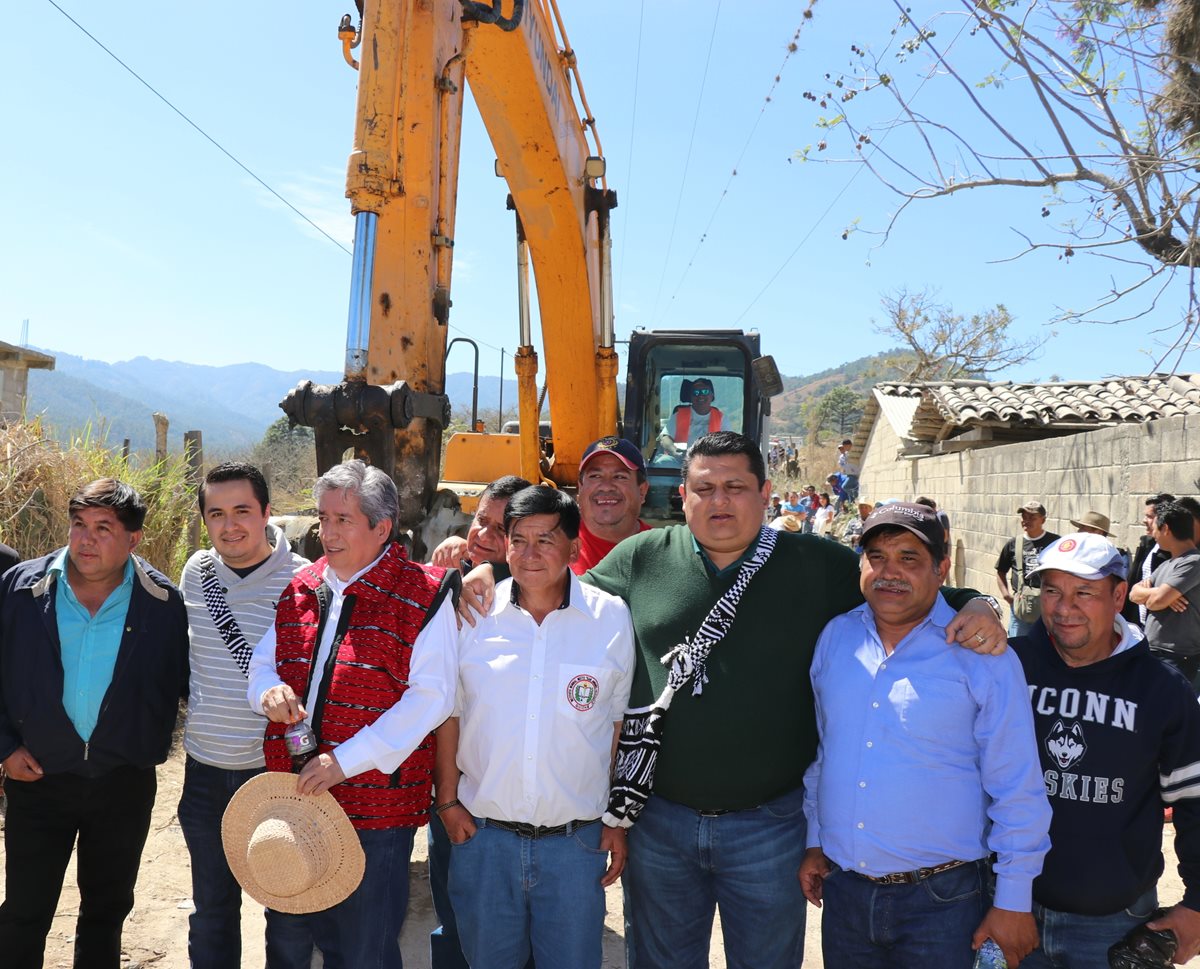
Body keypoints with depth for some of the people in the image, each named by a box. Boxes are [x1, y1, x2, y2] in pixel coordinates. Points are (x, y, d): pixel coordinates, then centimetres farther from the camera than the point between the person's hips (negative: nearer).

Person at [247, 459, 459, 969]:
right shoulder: (300, 589, 9)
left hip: (377, 806, -6)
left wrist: (346, 760, -21)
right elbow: (261, 664, 15)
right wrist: (269, 690, -10)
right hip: (297, 795, 6)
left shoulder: (423, 595, -10)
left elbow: (430, 697, -16)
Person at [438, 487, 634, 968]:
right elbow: (449, 713, 5)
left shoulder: (611, 618, -5)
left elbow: (623, 724, 1)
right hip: (481, 834, 2)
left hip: (577, 840, -1)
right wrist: (448, 801, 2)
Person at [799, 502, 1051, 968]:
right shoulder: (835, 638, 2)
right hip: (843, 890, 4)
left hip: (941, 899, -4)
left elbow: (1016, 789, -7)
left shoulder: (983, 657, -10)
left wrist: (1013, 902, -5)